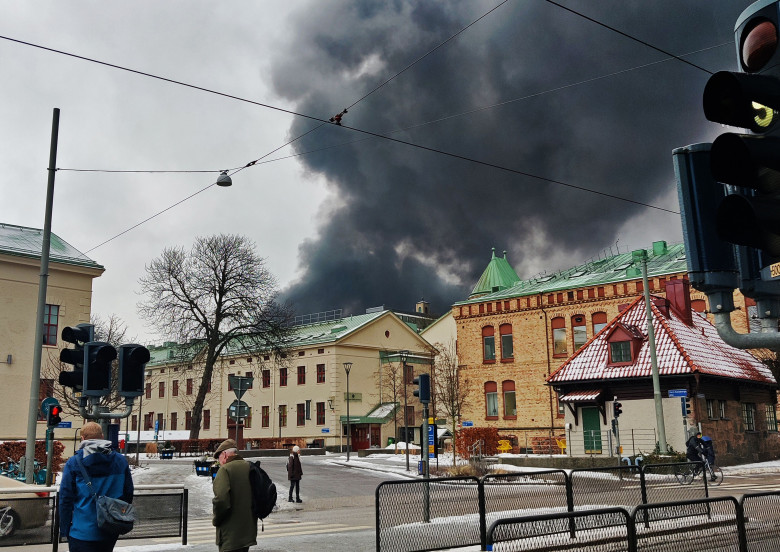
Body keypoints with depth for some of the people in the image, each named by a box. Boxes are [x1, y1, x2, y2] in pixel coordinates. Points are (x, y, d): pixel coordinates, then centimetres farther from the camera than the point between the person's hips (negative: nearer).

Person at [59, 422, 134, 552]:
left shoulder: (73, 463, -7)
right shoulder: (121, 461, 2)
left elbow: (65, 499, -6)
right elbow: (128, 494, 7)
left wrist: (64, 529, 3)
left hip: (82, 533, -3)